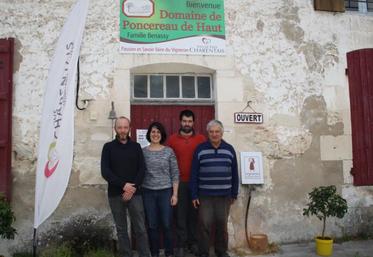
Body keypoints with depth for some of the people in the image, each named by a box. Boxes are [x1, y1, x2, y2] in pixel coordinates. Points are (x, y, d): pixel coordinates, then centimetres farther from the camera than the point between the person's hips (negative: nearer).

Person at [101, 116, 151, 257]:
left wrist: (132, 188, -11)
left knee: (140, 229, 1)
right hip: (115, 194, 0)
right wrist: (123, 185, -15)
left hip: (134, 193, 0)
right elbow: (105, 171, -7)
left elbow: (142, 170, 1)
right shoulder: (108, 147, 3)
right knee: (121, 230, 8)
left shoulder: (136, 147, 7)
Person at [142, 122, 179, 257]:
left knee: (167, 225, 2)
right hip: (148, 192, 1)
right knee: (152, 225, 8)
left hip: (166, 192, -1)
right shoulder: (142, 152, 3)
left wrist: (175, 194, -4)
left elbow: (175, 174, 0)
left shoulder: (169, 151, 0)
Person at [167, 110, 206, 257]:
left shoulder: (201, 139, 2)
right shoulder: (172, 139, 3)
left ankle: (193, 243, 22)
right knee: (180, 214, 4)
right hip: (179, 183, 0)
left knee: (194, 213, 9)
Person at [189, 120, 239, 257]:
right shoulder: (200, 149, -1)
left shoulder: (229, 149, 5)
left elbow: (234, 174, 8)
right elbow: (194, 174, -2)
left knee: (222, 224, 9)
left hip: (224, 195, 2)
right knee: (204, 224, 0)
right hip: (205, 195, -2)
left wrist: (234, 194, 6)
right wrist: (194, 195, -6)